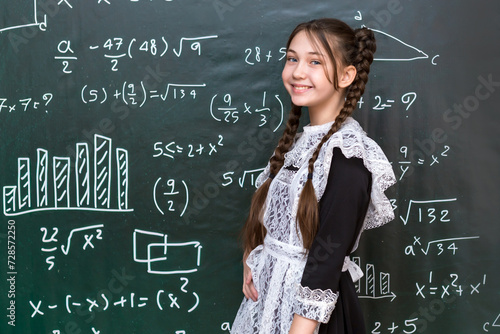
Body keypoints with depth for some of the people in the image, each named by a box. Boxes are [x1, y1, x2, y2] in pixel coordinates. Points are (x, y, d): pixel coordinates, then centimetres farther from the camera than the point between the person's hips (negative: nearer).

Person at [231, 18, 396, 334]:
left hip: (313, 305, -7)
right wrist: (252, 260, -1)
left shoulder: (347, 154, -20)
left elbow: (328, 255, -22)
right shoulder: (301, 140, 5)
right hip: (270, 290, 7)